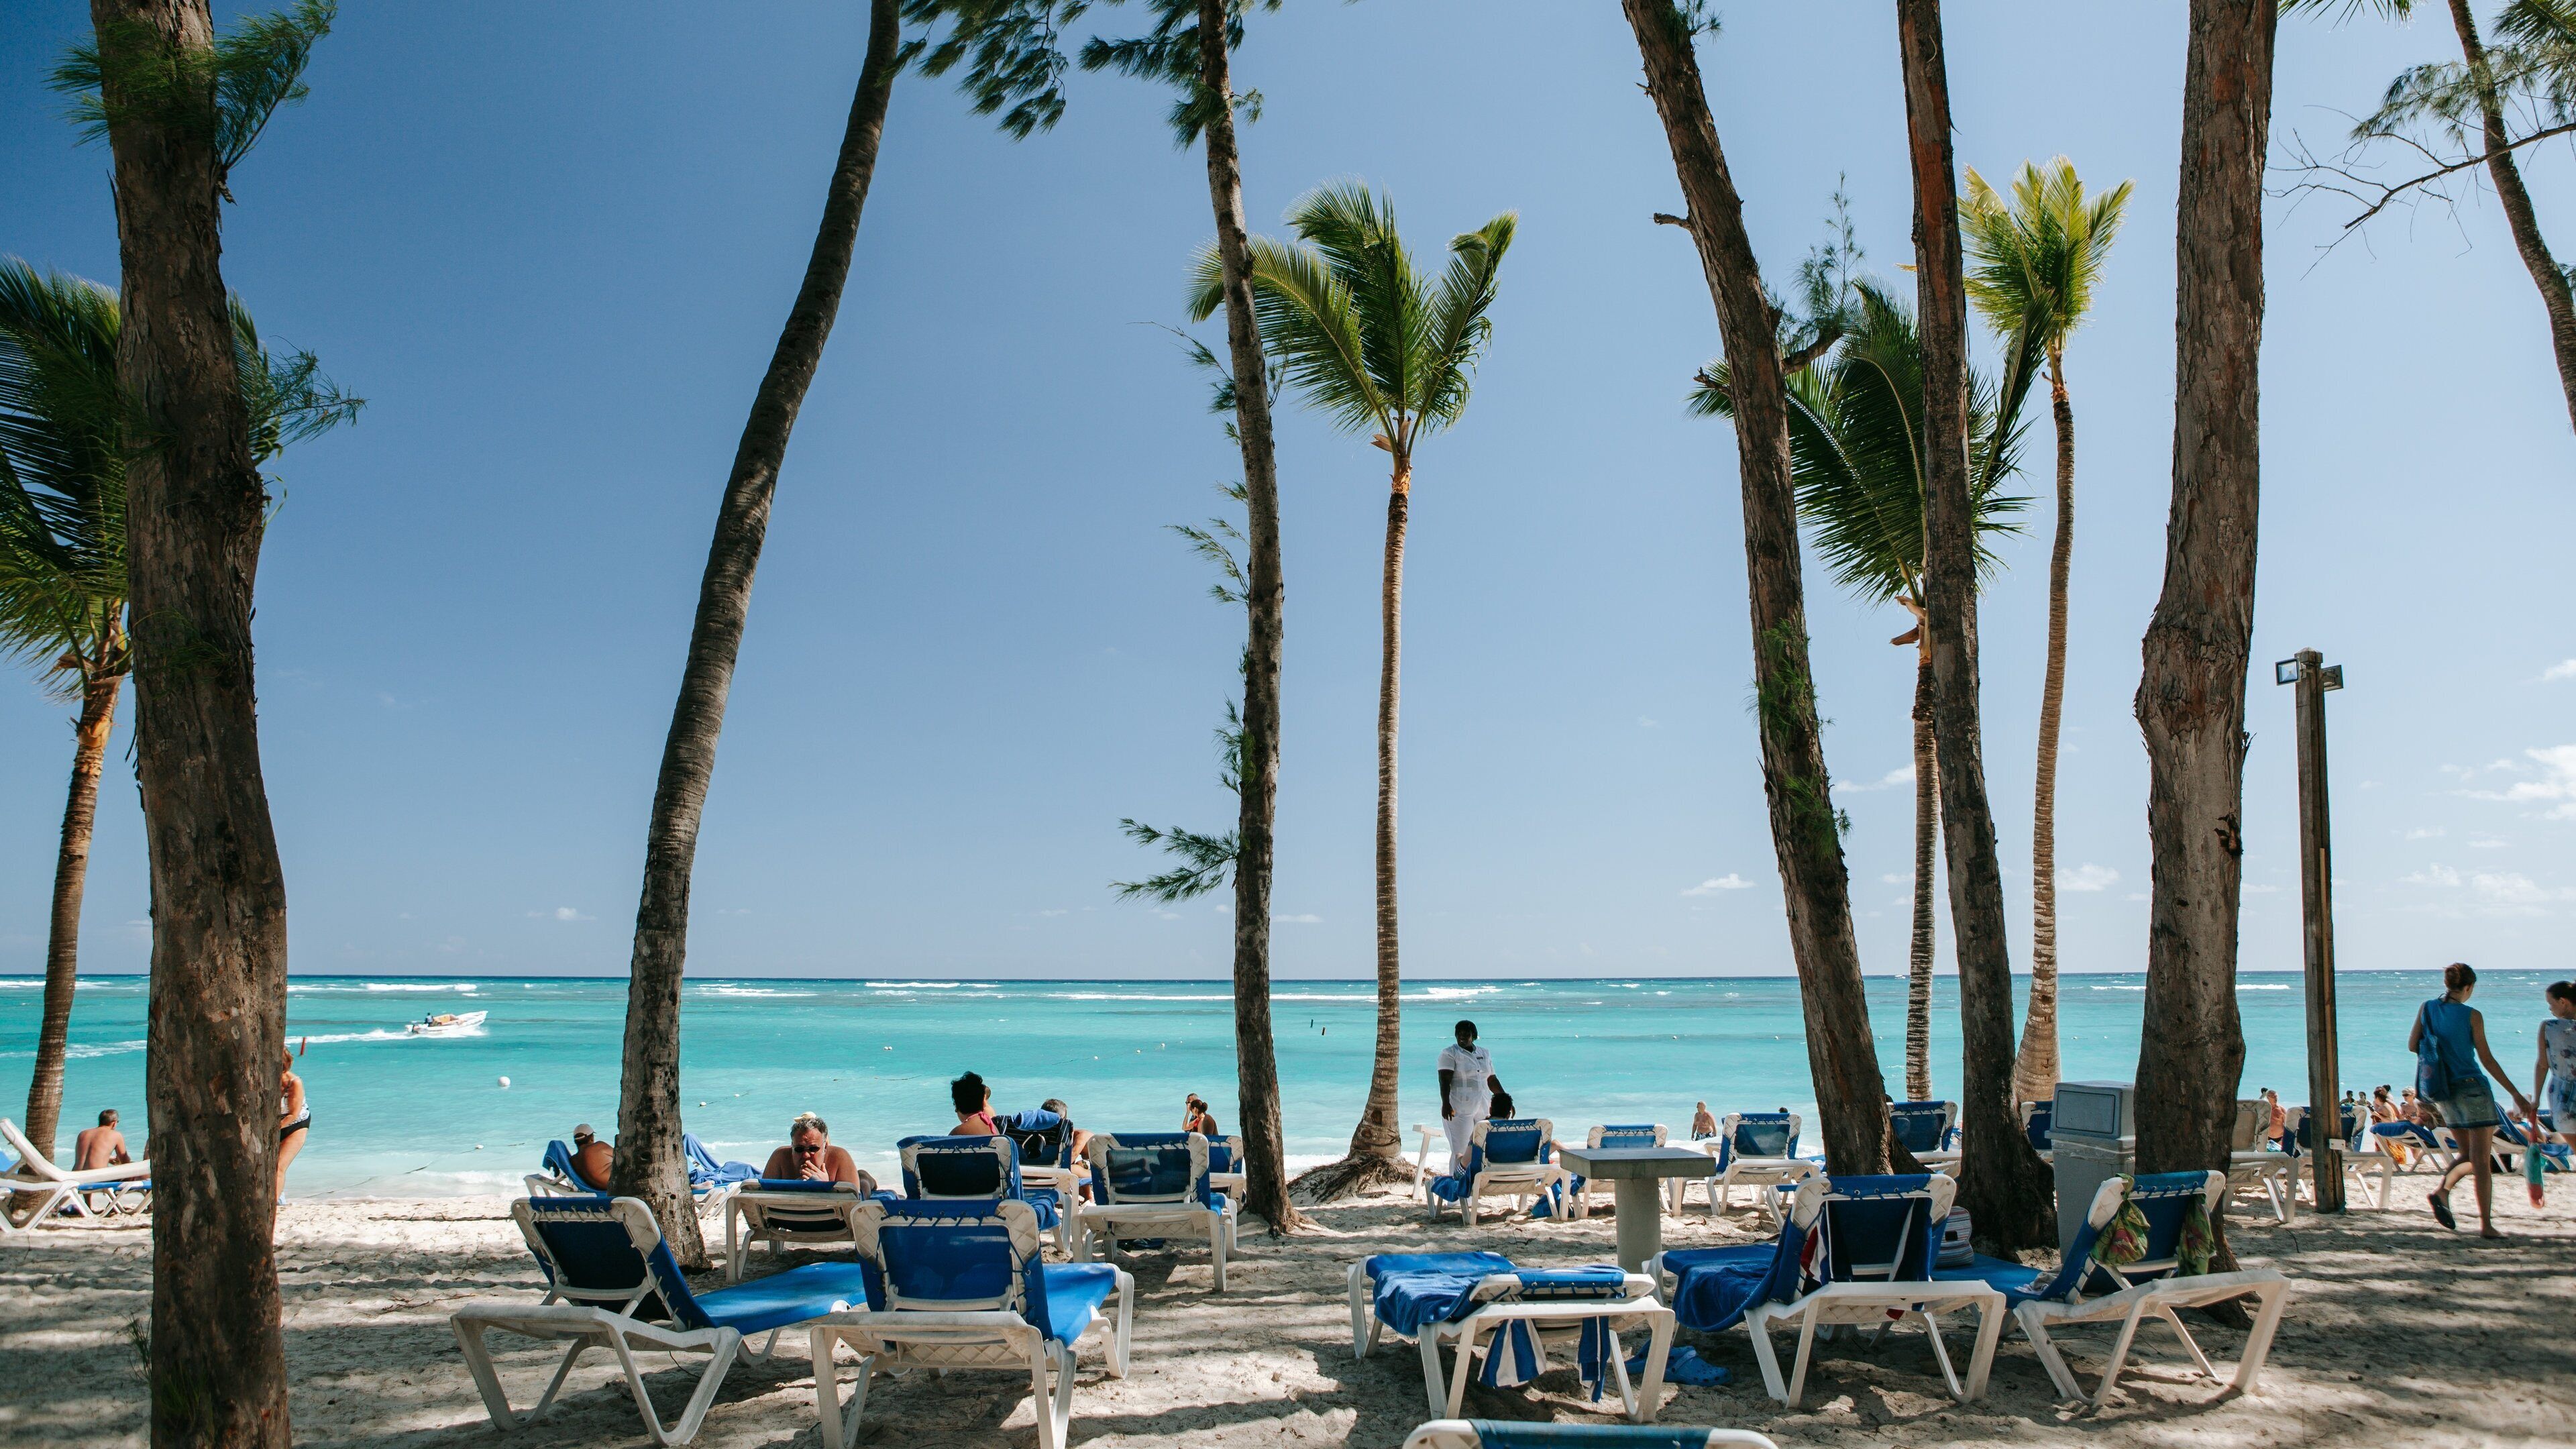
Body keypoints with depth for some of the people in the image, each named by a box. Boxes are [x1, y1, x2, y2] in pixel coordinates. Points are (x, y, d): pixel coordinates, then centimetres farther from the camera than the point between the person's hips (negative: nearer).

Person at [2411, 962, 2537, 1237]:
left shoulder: (2427, 1009, 2)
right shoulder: (2472, 1016, -10)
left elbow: (2412, 1046, 4)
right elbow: (2487, 1059, -8)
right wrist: (2516, 1094, -2)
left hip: (2442, 1093, 5)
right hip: (2471, 1088, -5)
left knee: (2468, 1155, 17)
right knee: (2480, 1158, -1)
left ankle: (2441, 1191, -6)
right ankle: (2486, 1224, -1)